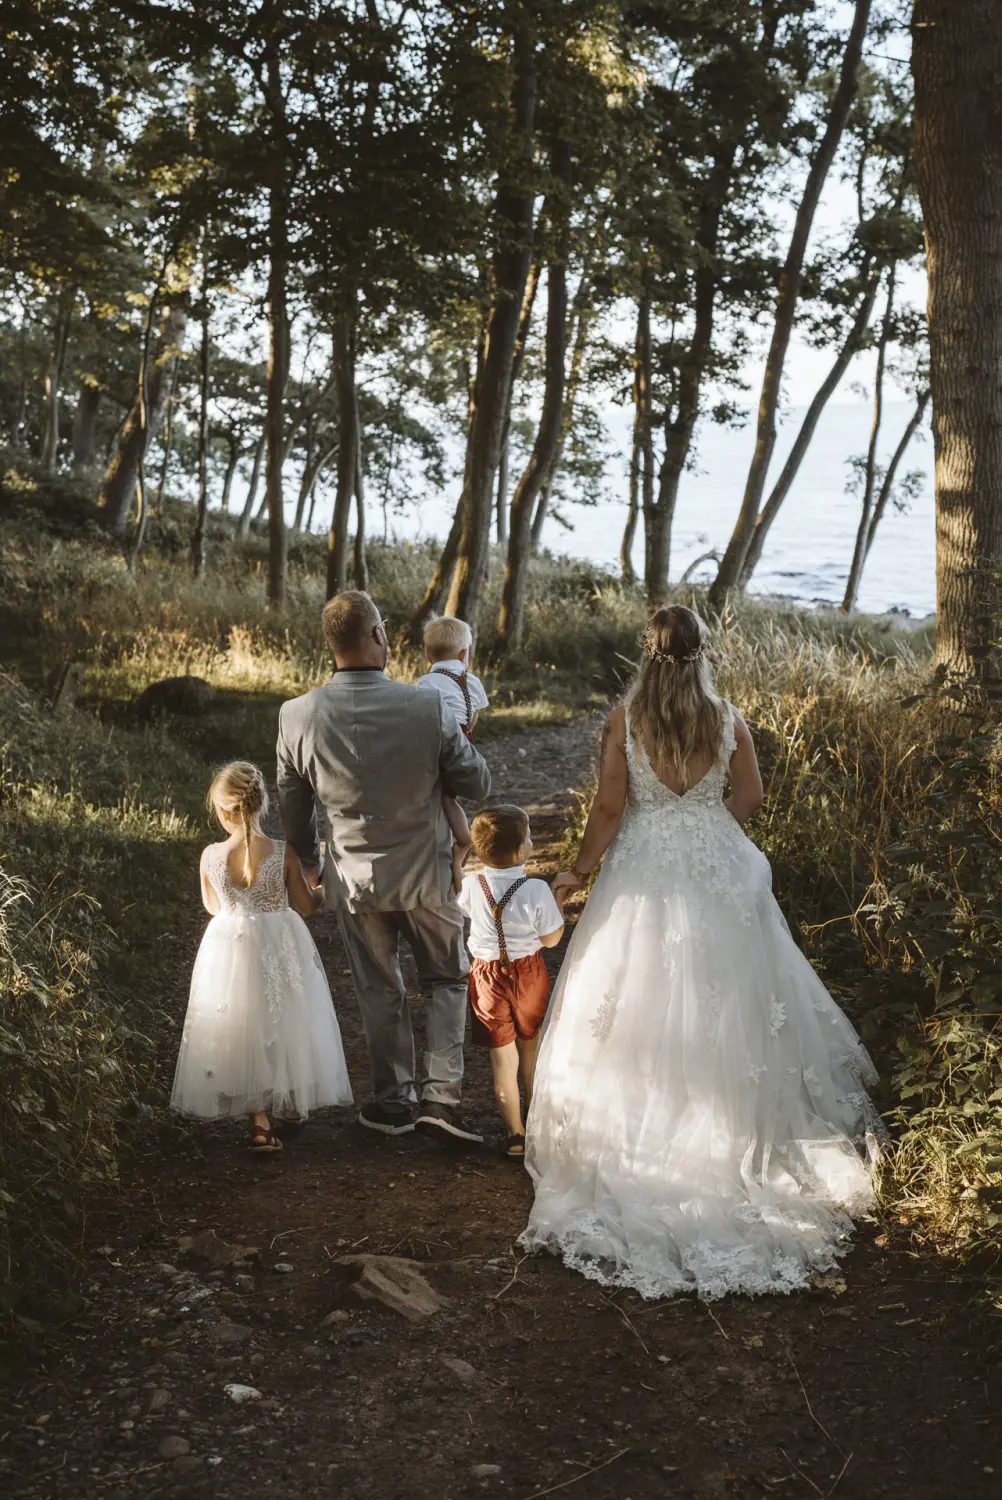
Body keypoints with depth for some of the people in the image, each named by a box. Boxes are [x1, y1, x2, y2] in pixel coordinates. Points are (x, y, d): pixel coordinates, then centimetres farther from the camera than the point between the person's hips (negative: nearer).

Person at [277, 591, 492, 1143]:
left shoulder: (297, 715, -16)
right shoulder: (429, 708, -23)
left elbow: (293, 804, -1)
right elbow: (477, 784, -10)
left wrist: (308, 863, 17)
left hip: (353, 879, 2)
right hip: (425, 873, -2)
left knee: (379, 992, 20)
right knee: (447, 980, 20)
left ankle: (394, 1100, 31)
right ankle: (441, 1094, 13)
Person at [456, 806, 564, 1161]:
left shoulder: (471, 887, -13)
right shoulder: (536, 890, -22)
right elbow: (551, 939, -12)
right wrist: (558, 905, 1)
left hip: (487, 975, 1)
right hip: (528, 973, -1)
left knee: (502, 1054, 9)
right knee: (530, 1044, 23)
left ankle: (515, 1133, 13)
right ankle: (533, 1111, 42)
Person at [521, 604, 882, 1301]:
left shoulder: (624, 720, -12)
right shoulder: (728, 720, -7)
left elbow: (609, 808, -11)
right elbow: (750, 797, 3)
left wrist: (581, 870, 1)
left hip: (644, 873, -1)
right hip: (717, 871, 2)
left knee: (643, 1004, 10)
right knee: (721, 1003, 15)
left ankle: (635, 1131, 18)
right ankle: (730, 1121, 27)